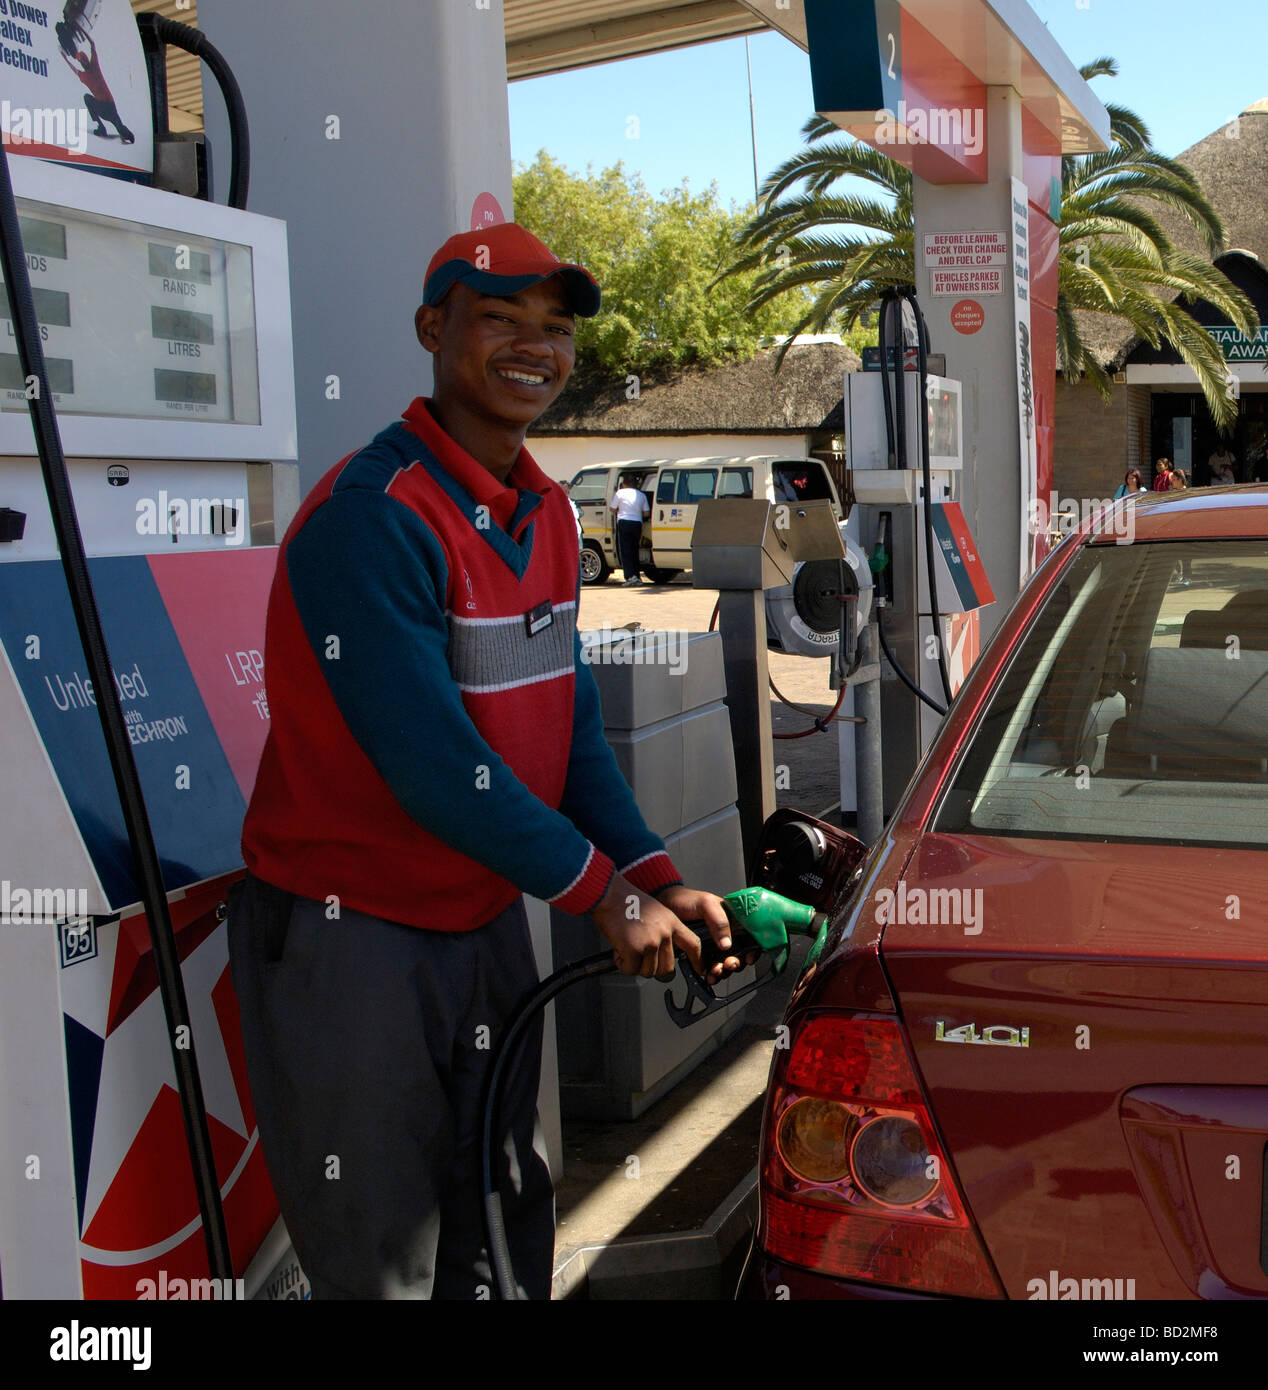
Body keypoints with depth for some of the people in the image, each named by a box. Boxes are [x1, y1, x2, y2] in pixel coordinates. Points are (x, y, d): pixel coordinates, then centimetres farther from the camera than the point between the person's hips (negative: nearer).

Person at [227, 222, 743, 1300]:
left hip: (486, 920, 8)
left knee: (506, 1234, 18)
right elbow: (432, 764, -24)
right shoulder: (371, 518, -21)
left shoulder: (544, 514, 7)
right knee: (385, 1261, 5)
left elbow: (571, 727, 8)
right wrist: (604, 892, -15)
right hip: (346, 934, -8)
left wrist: (658, 881, -6)